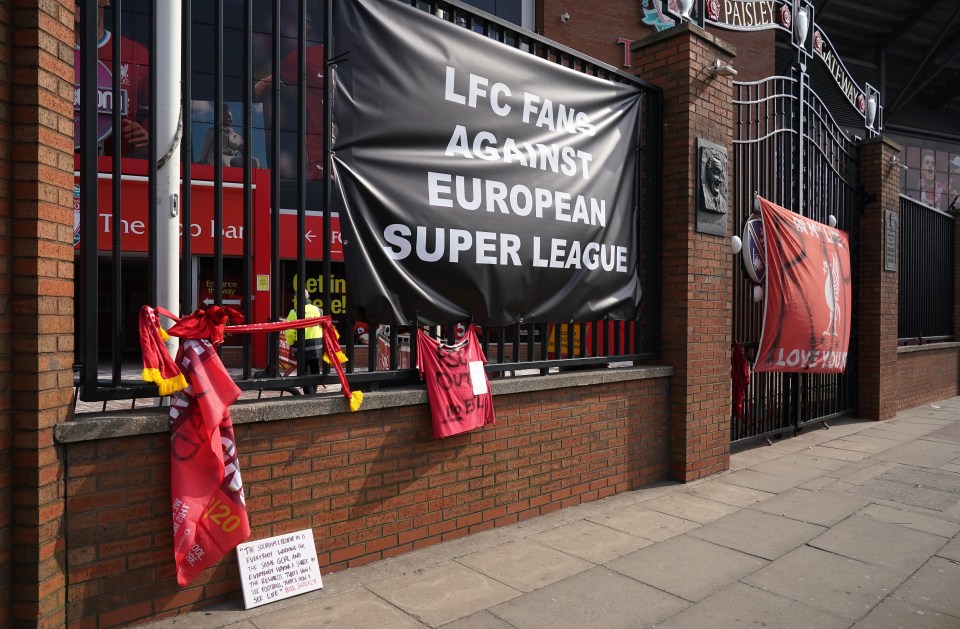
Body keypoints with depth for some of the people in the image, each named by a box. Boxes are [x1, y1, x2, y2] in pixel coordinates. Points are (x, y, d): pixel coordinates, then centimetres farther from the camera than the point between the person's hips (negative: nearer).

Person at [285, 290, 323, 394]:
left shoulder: (294, 312, -9)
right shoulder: (318, 310, 3)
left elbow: (289, 332, -10)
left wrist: (290, 343, 8)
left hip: (302, 346, -4)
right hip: (317, 346, 4)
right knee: (315, 371, 17)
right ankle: (313, 393, 27)